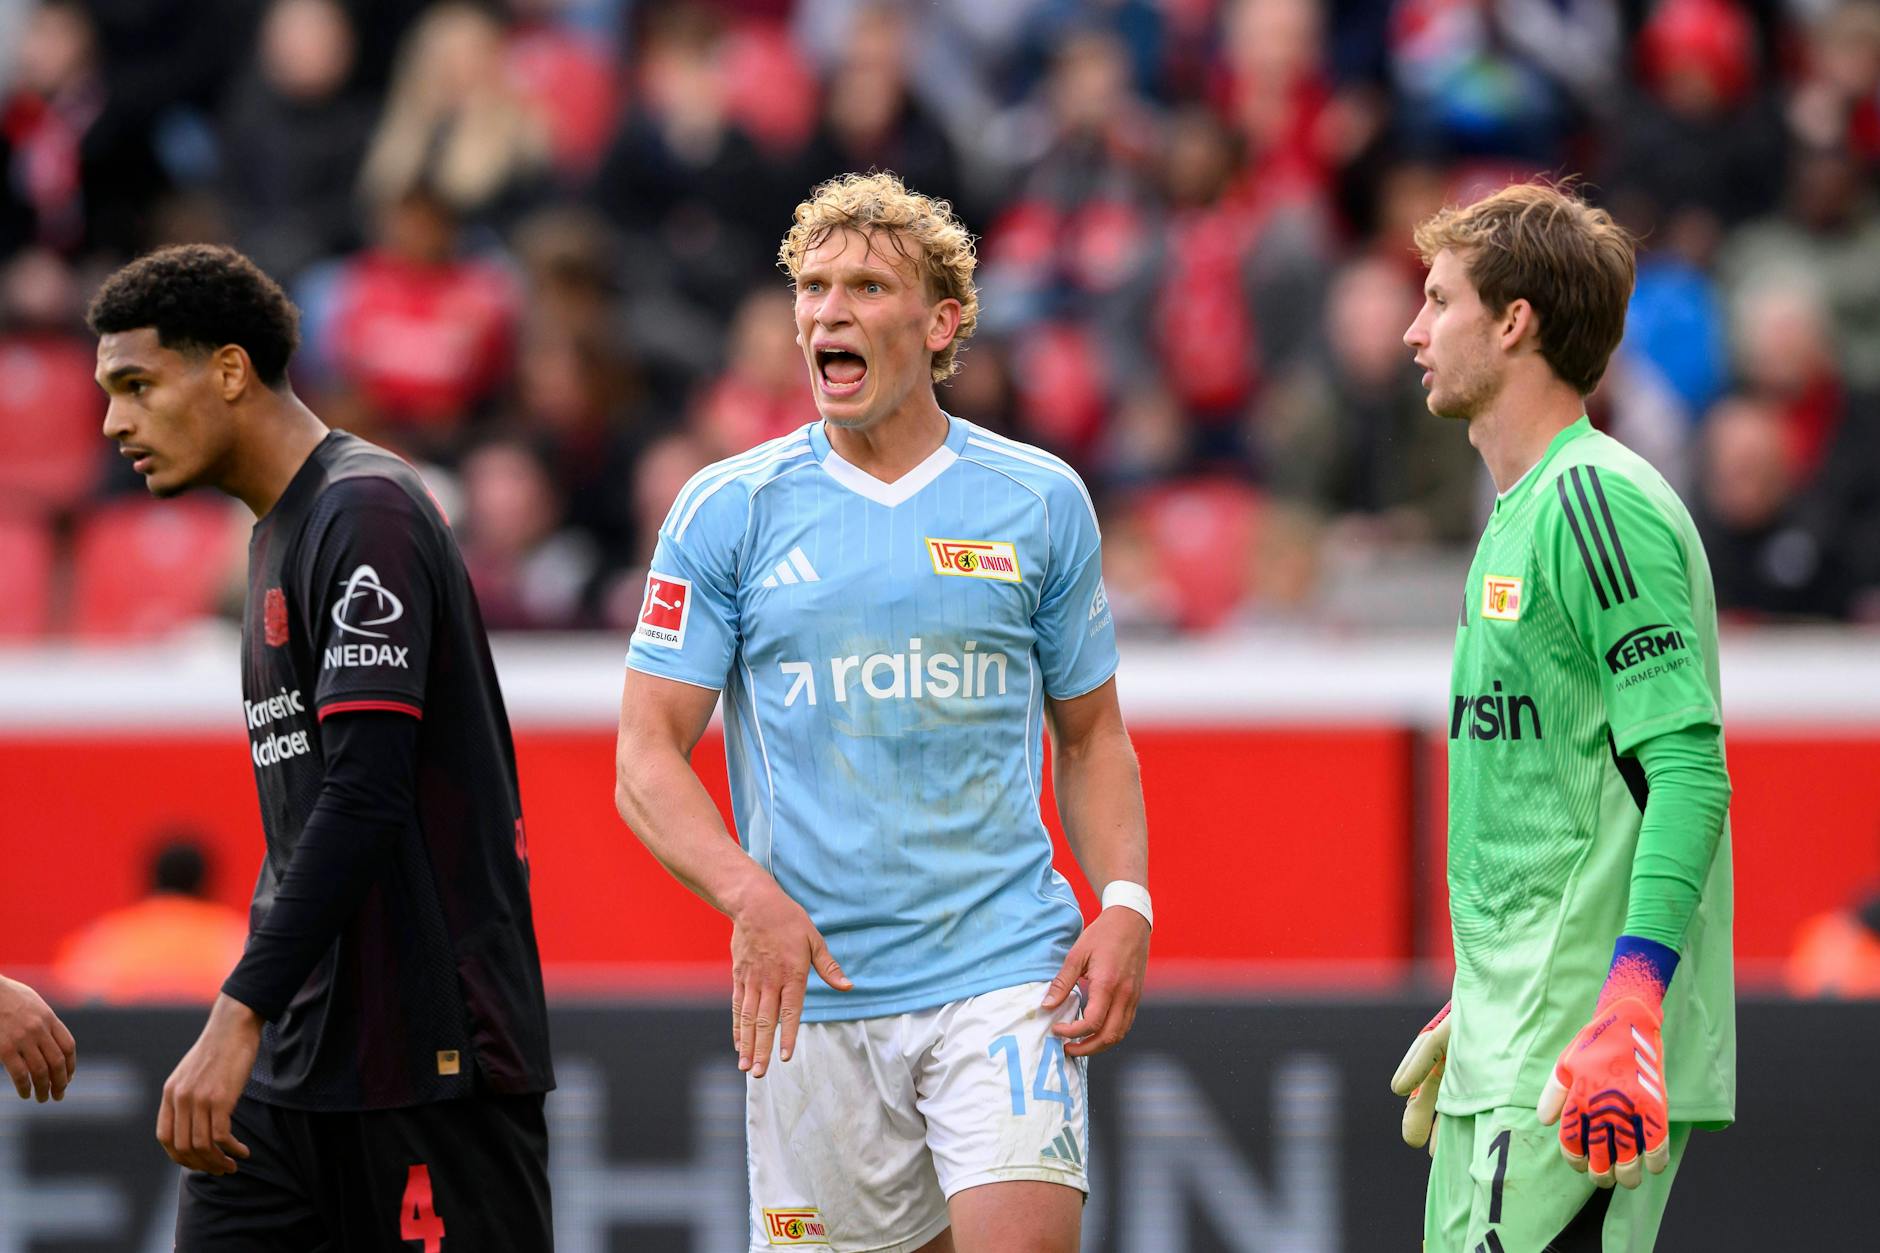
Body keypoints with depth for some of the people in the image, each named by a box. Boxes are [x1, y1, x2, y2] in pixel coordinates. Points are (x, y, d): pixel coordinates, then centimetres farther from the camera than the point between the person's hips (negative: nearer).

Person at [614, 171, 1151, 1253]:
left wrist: (1125, 904, -1)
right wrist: (749, 896, -16)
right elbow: (648, 760, 2)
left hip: (1005, 972, -1)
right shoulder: (727, 511, 4)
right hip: (812, 989, 1)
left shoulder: (1040, 501, 7)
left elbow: (1092, 734, 16)